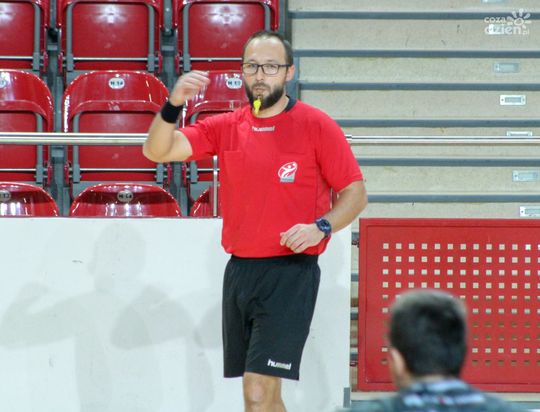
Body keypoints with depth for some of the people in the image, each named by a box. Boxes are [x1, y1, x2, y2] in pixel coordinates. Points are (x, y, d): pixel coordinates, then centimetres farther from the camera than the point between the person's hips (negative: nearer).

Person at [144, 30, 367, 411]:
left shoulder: (317, 126, -4)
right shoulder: (225, 127, 7)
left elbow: (355, 193, -1)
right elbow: (157, 151, -1)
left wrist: (321, 227, -19)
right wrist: (173, 104, -19)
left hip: (290, 273, -5)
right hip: (239, 270, 5)